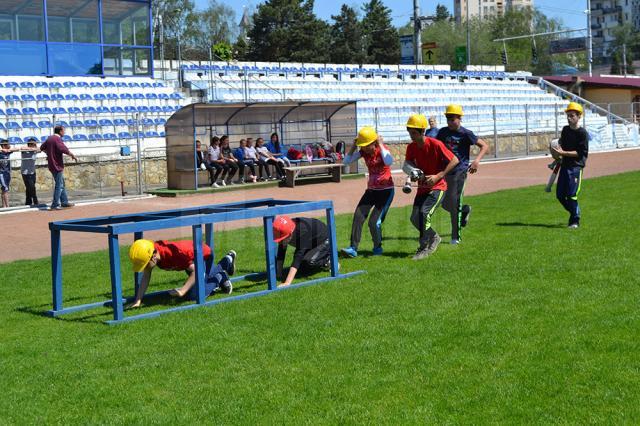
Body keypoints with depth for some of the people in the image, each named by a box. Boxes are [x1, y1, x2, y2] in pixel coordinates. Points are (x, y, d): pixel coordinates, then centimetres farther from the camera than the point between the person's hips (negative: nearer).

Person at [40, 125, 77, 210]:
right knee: (59, 185, -4)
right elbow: (64, 149, -29)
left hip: (51, 165, 10)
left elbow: (42, 148, 23)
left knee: (61, 183, 18)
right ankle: (55, 205, -4)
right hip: (57, 165, -10)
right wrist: (73, 156, -17)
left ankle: (64, 202, 25)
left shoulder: (49, 138, 11)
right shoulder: (57, 139, -16)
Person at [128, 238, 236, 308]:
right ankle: (226, 262, 42)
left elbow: (195, 270, -41)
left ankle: (219, 277, 8)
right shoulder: (148, 253, -25)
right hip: (189, 258, 8)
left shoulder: (175, 253, -46)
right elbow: (145, 277, -17)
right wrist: (138, 301, -23)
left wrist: (182, 290, -50)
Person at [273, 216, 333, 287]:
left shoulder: (302, 232, -41)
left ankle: (329, 260, -3)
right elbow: (280, 255, -17)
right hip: (311, 244, 8)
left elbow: (298, 257, -46)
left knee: (309, 261, -30)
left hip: (324, 241, -8)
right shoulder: (284, 232, -23)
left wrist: (287, 282, -52)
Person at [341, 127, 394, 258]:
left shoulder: (382, 149, -15)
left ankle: (378, 247, 12)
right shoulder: (363, 152, 0)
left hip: (386, 190, -5)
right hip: (371, 189, 5)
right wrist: (353, 147, -12)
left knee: (374, 221, -12)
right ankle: (353, 248, -7)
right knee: (358, 216, -10)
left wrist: (380, 145, -28)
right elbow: (346, 161, -5)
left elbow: (389, 162, -38)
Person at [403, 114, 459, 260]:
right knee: (415, 218, 1)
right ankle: (434, 237, 28)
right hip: (422, 187, 7)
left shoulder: (435, 144, -18)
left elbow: (455, 160, -16)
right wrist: (413, 172, -11)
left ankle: (424, 248, -11)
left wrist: (438, 176, -21)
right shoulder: (411, 147, -1)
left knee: (424, 213, -23)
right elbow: (407, 163, 13)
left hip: (437, 187, -7)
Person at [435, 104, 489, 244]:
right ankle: (465, 210, 40)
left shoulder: (465, 133, -7)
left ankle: (456, 237, 6)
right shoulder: (443, 132, 7)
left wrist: (477, 160, -23)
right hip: (445, 171, 5)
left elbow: (485, 146, -7)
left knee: (455, 204, -4)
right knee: (446, 204, 9)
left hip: (459, 171, -5)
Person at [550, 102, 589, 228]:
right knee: (560, 195, 7)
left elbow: (581, 153, -14)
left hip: (576, 167, -7)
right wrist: (558, 153, 7)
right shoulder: (565, 129, 12)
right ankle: (574, 213, 27)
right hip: (564, 165, 7)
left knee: (571, 195, -10)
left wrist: (563, 153, -20)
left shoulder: (582, 133, -10)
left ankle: (575, 221, 2)